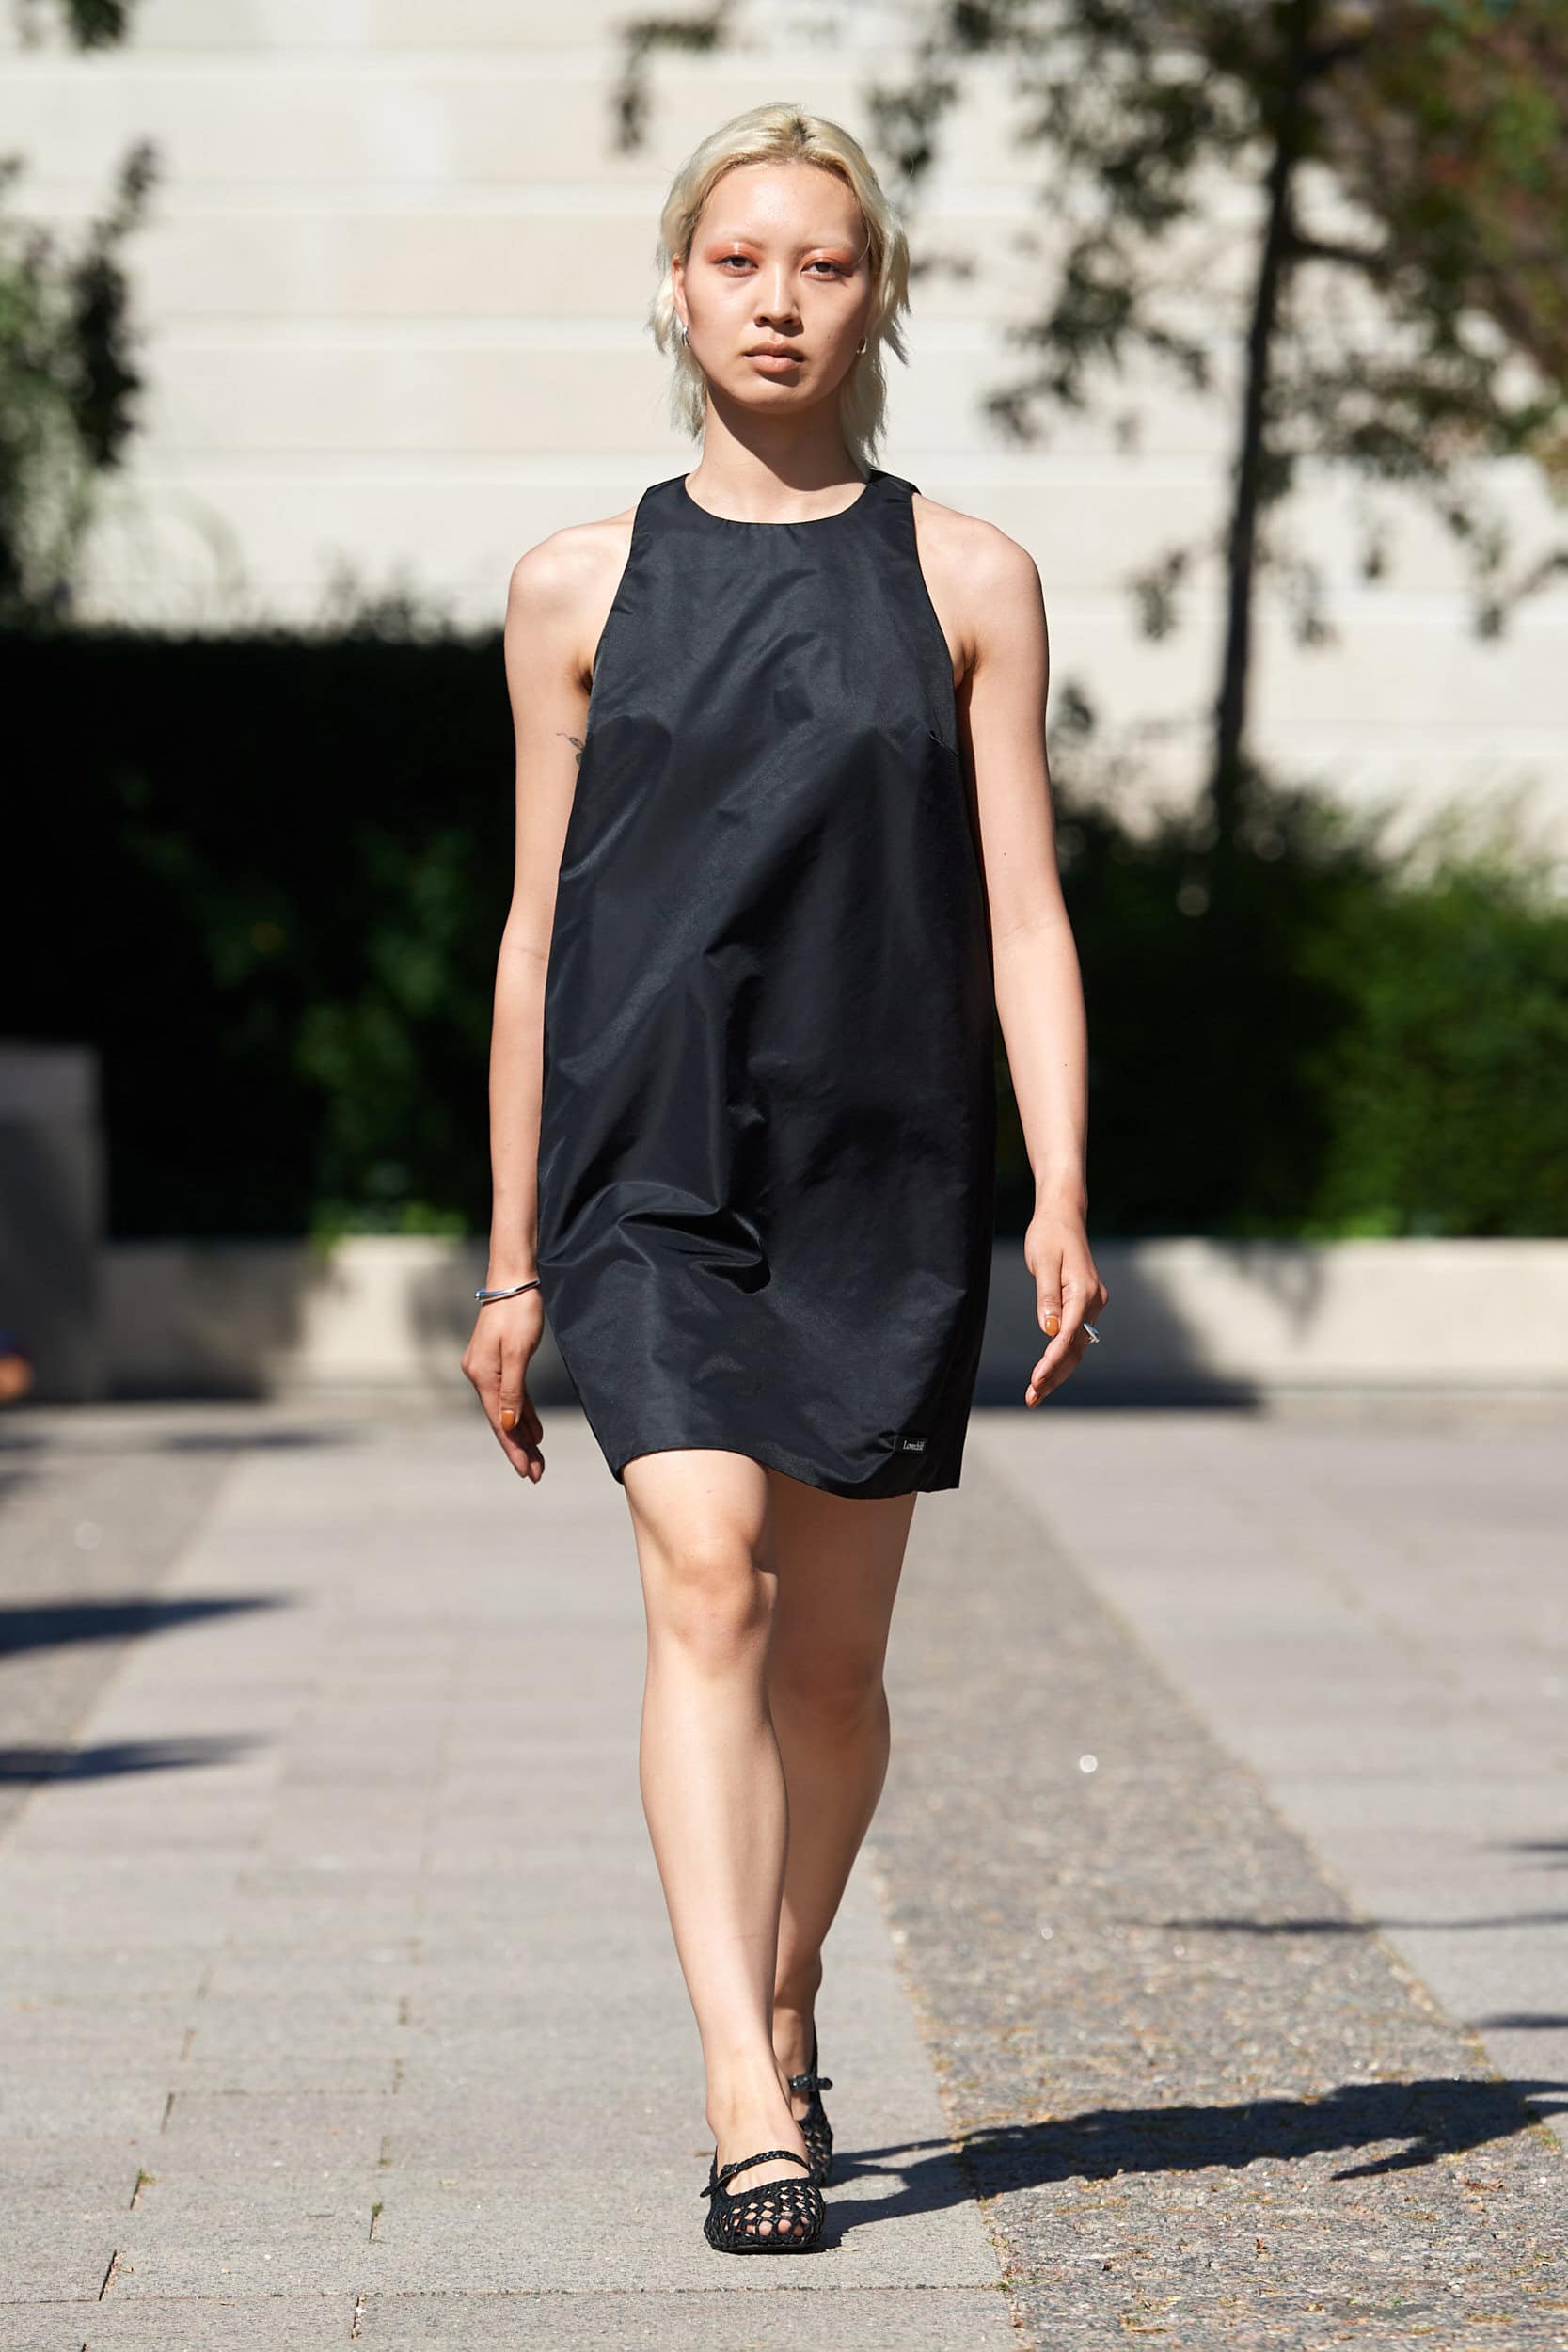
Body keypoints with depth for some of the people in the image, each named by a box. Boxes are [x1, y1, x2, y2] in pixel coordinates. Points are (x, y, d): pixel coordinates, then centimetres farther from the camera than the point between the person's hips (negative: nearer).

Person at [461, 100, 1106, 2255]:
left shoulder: (965, 581, 7)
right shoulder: (584, 588, 8)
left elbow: (1022, 913, 3)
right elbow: (538, 932, 11)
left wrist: (1063, 1202, -9)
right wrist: (510, 1263, 11)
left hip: (884, 1180, 1)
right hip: (648, 1168, -1)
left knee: (830, 1657, 7)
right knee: (706, 1587, -18)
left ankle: (790, 2011, 31)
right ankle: (748, 2107, -24)